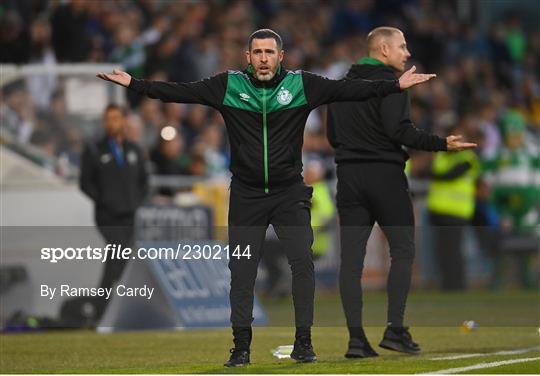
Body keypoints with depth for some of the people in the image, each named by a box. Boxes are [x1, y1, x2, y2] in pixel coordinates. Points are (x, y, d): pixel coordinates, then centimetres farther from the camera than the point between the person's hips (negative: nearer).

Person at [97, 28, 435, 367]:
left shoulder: (302, 85, -3)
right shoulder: (229, 85, -2)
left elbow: (347, 90, -6)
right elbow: (180, 92, -2)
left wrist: (396, 85, -14)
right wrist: (133, 84, -8)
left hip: (290, 193, 0)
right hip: (246, 196, 1)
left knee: (303, 262, -8)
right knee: (241, 270, 2)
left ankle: (303, 342, 2)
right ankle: (241, 346, 10)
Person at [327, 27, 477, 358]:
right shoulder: (390, 84, -7)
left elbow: (332, 136, 17)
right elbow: (399, 130, -19)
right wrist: (442, 144, -16)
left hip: (349, 177, 6)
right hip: (385, 175, -6)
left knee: (351, 257, 1)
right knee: (403, 250, 4)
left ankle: (356, 338, -4)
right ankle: (395, 329, -5)